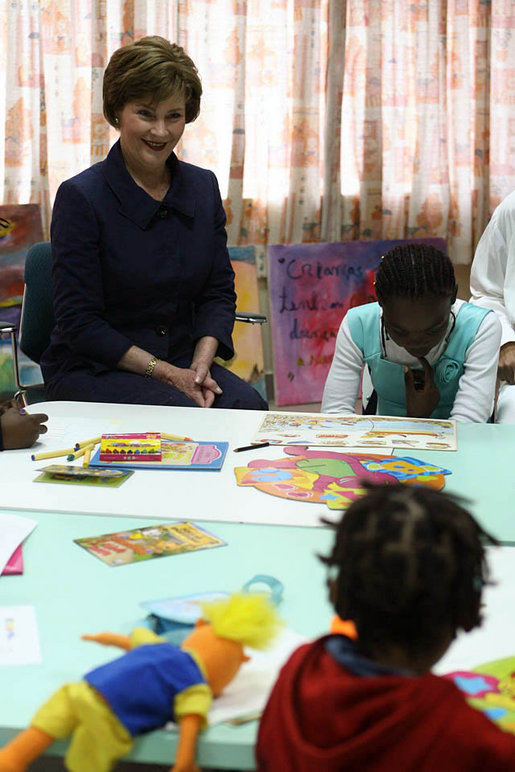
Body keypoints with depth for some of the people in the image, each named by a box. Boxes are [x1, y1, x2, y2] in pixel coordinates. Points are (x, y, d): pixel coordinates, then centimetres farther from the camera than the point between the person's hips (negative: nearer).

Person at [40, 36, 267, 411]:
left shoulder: (204, 187, 7)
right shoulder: (80, 196, -10)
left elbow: (219, 291, 9)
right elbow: (79, 323, -11)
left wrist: (200, 363, -9)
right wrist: (163, 372, -17)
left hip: (183, 362, 5)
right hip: (91, 369, -5)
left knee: (248, 405, -23)